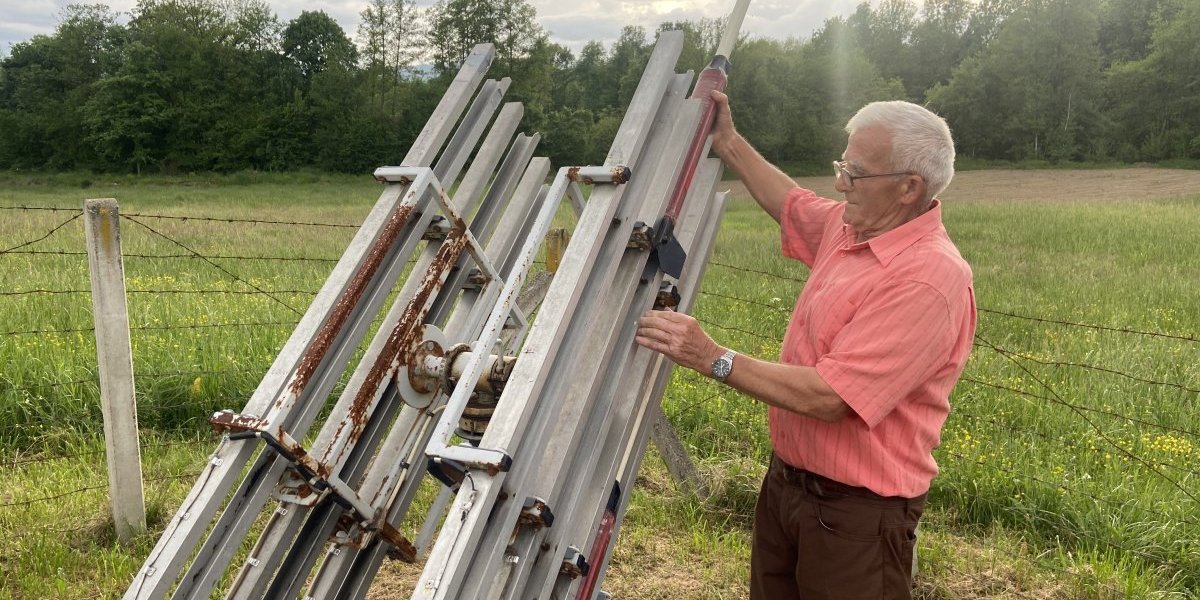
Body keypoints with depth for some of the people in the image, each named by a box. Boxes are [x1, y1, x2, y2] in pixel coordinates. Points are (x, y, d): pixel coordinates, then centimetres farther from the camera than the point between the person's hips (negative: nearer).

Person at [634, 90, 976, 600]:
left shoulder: (927, 279, -26)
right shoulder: (852, 226, 0)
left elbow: (828, 398, -30)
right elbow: (792, 205, 25)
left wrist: (713, 358, -28)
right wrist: (728, 144, 21)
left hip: (856, 511, -8)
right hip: (786, 480, 9)